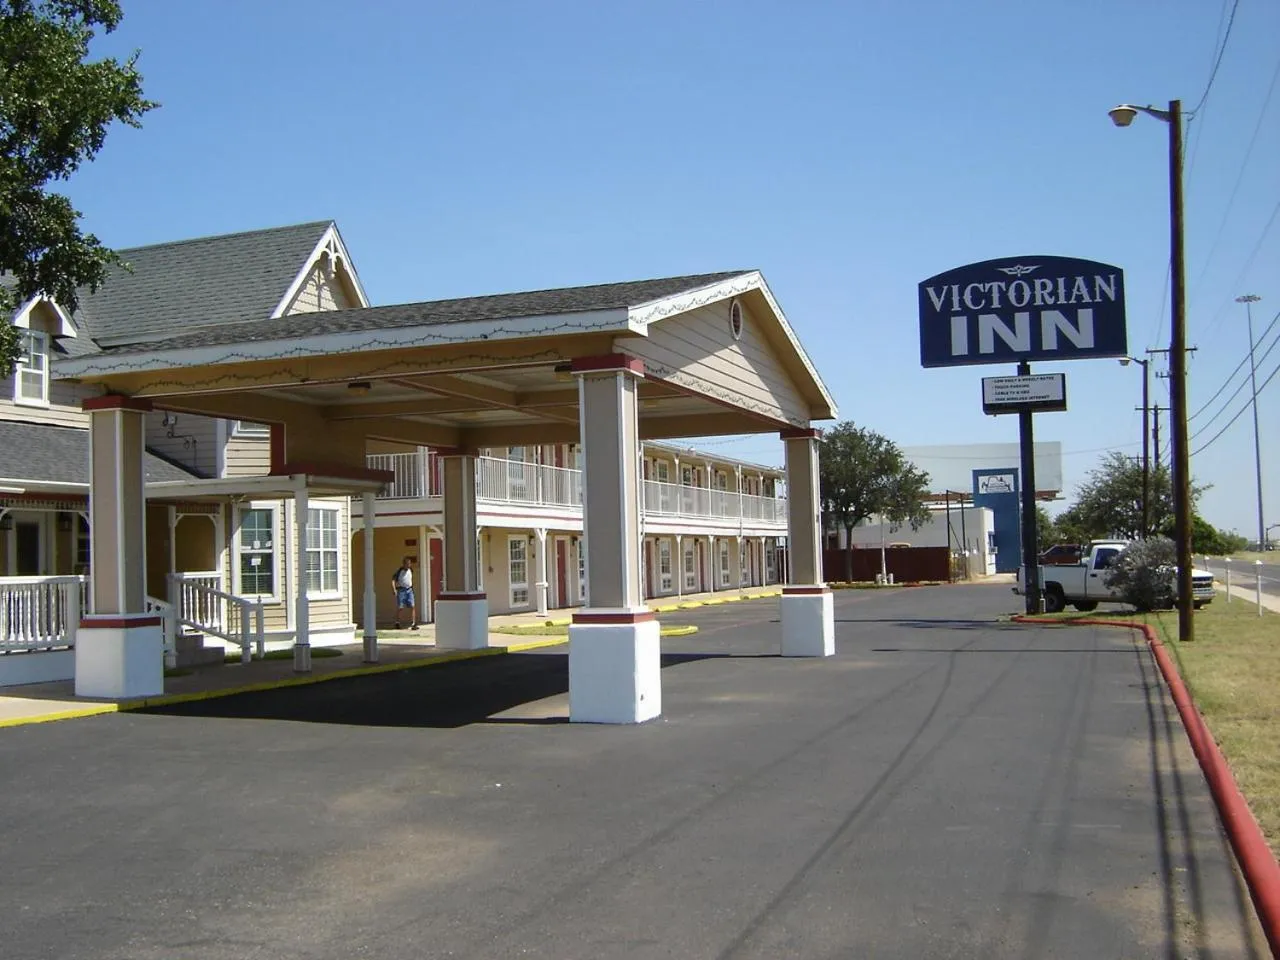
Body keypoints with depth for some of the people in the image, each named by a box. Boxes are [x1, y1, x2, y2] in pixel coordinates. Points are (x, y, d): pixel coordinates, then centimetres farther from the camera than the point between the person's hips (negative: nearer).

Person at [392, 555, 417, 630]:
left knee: (411, 607, -4)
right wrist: (395, 589, -18)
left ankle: (413, 624, -4)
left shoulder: (410, 570, 10)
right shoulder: (400, 571, -7)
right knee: (399, 607, 1)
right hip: (401, 590, -5)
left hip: (409, 590, 5)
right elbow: (393, 580, -10)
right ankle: (397, 624, 11)